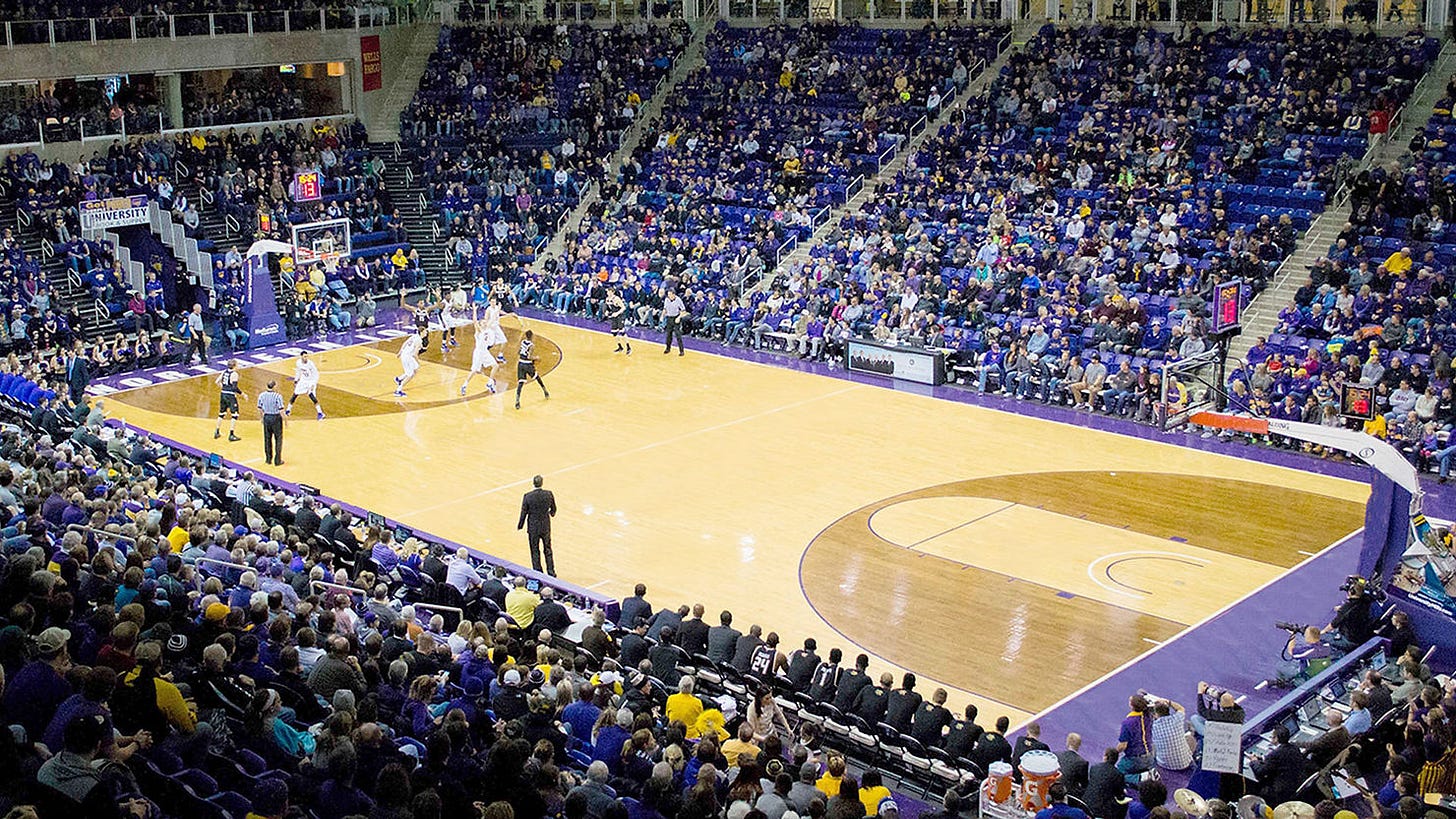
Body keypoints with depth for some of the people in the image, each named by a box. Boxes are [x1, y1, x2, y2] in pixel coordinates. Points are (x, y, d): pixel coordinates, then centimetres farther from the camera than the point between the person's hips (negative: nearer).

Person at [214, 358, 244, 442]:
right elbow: (235, 387, -20)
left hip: (223, 394, 7)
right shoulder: (234, 374, -15)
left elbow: (218, 382, 10)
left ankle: (217, 432, 27)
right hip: (231, 396, -7)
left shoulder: (224, 372, 6)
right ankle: (231, 435, 1)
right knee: (235, 415, 2)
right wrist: (242, 394, -10)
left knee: (221, 413, 20)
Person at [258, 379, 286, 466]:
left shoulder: (262, 395, -3)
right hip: (276, 418, -4)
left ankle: (268, 459, 24)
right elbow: (281, 410, -18)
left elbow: (259, 408, 5)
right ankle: (277, 460, 11)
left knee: (267, 439, 16)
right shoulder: (278, 396, -18)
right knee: (278, 439, 9)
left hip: (266, 418, 4)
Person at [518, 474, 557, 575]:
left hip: (533, 528, -2)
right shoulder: (549, 494, -11)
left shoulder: (527, 496, -18)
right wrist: (552, 513, 29)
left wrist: (519, 526, 4)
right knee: (548, 550, 17)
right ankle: (551, 573, 23)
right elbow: (553, 509, 5)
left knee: (535, 552, 11)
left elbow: (524, 513, -11)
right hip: (546, 527, 2)